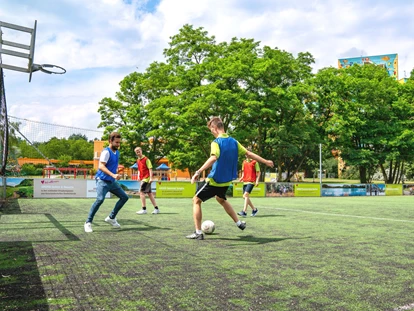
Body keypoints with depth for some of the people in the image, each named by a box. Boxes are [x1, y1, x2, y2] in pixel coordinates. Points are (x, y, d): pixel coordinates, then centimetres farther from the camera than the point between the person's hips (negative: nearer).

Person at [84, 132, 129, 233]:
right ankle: (88, 222, -13)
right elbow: (101, 166, -27)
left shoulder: (117, 152, 11)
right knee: (100, 199, -25)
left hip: (112, 181, 9)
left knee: (124, 197, 8)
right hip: (102, 180, -9)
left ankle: (111, 218, 18)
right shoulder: (106, 152, -14)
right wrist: (113, 175, -38)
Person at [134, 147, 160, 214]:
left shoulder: (146, 159, -10)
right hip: (142, 178, 8)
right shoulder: (138, 160, 13)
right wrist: (139, 176, 11)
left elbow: (150, 169, -14)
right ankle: (156, 208, 17)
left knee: (141, 192, -13)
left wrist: (151, 178, -20)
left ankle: (144, 209, -9)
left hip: (146, 178, -8)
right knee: (149, 193, 10)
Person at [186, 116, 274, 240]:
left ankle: (198, 233, 4)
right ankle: (239, 223, 38)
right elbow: (249, 153, 10)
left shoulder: (216, 142, -17)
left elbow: (213, 158, -35)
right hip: (227, 180, 8)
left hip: (215, 180, -8)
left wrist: (198, 172, -39)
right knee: (221, 199, 34)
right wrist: (266, 161, 21)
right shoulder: (233, 141, 4)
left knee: (196, 200, 8)